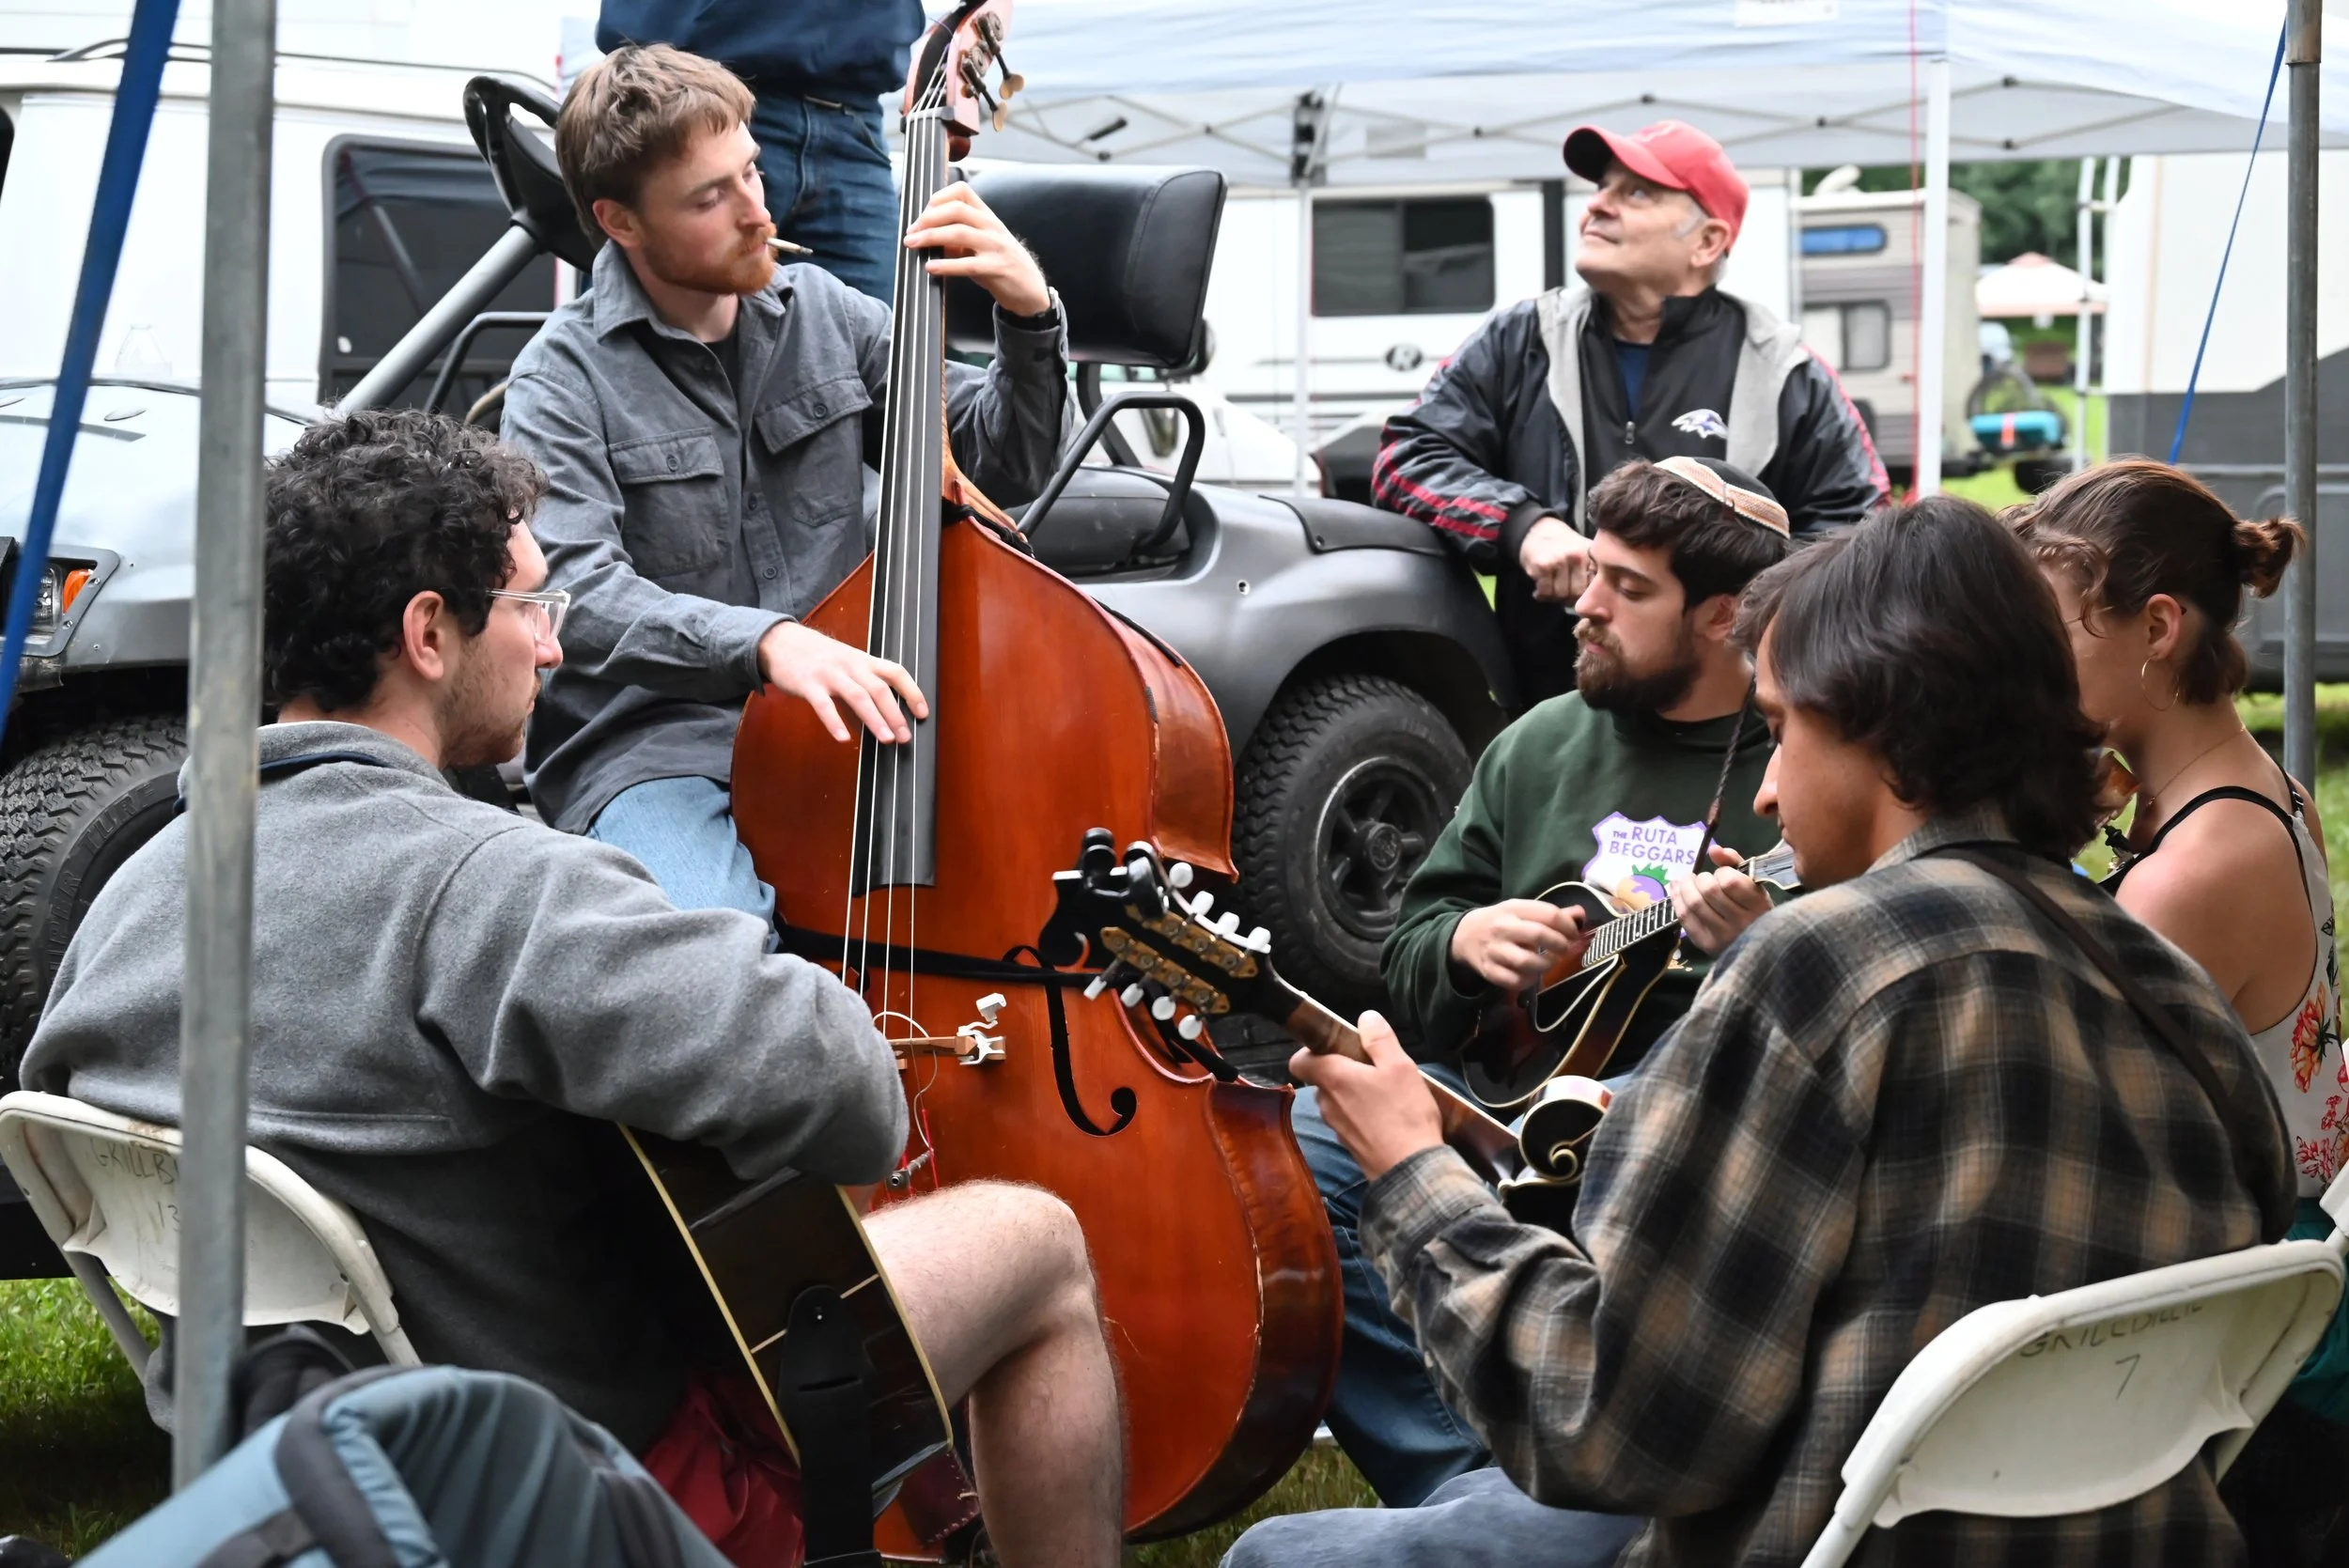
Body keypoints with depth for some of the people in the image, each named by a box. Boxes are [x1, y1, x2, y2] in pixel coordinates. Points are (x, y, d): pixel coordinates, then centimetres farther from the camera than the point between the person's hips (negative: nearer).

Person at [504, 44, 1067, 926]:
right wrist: (764, 641, -36)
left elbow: (1006, 467, 14)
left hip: (837, 730, 5)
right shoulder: (566, 381, -4)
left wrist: (1029, 319, -6)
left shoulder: (823, 316, 10)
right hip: (652, 751, -5)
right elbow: (575, 592, -20)